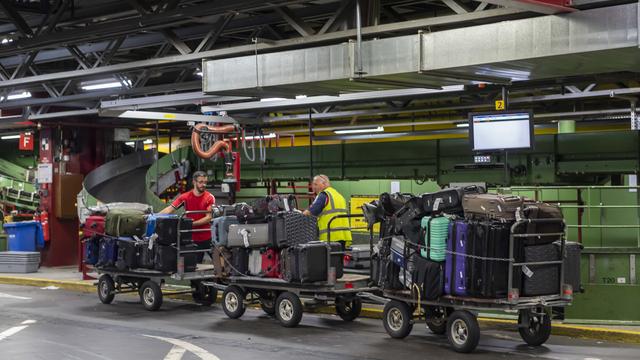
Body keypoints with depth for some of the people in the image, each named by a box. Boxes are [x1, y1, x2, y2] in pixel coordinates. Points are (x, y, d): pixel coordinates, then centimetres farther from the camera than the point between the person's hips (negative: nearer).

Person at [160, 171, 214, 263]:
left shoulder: (210, 198, -4)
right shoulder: (185, 197, 1)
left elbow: (208, 217, -10)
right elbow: (170, 209, -4)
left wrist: (192, 223, -19)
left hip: (206, 238, -1)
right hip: (191, 238, 1)